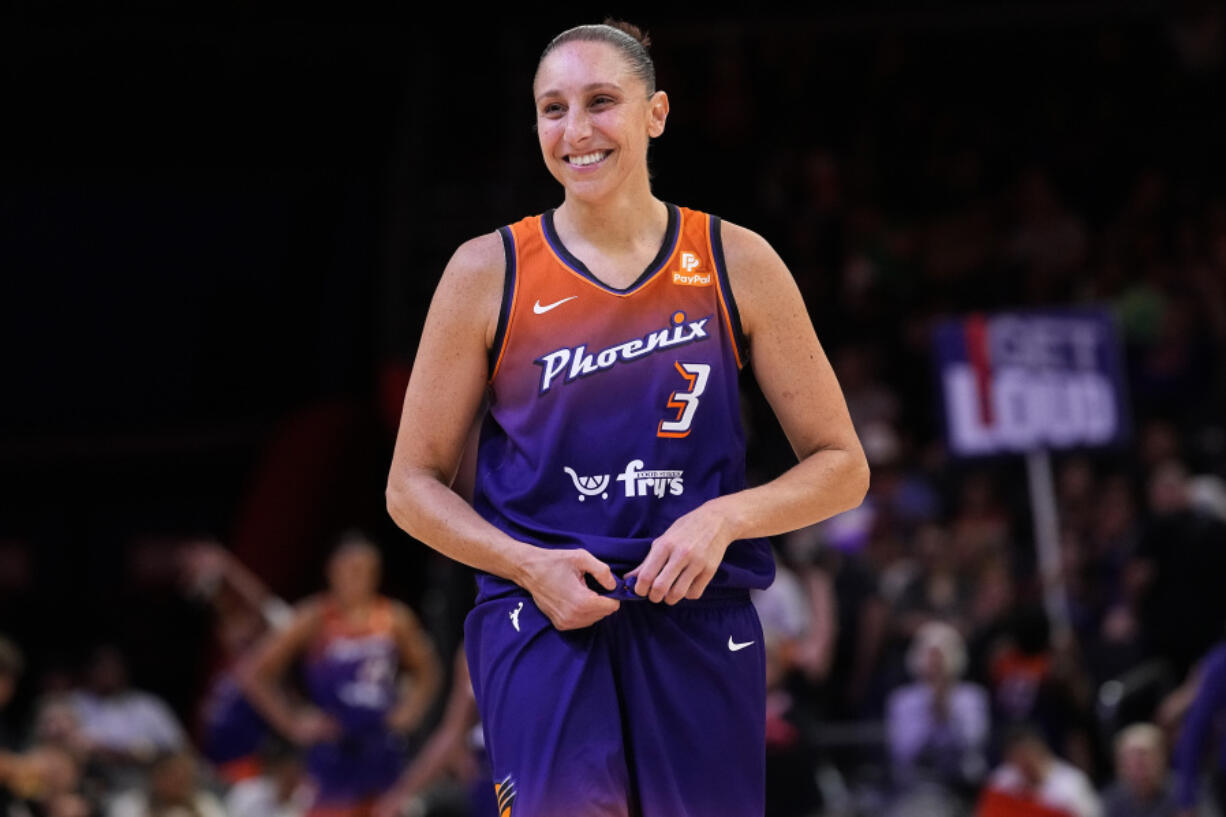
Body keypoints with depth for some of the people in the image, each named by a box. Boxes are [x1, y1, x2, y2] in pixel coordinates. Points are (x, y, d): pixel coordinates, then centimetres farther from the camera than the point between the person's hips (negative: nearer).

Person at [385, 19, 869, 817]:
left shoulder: (736, 264, 4)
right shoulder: (489, 273, 3)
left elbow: (841, 467, 7)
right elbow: (413, 484, 7)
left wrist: (723, 518, -11)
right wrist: (530, 567, -10)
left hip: (699, 630, 2)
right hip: (542, 624, -2)